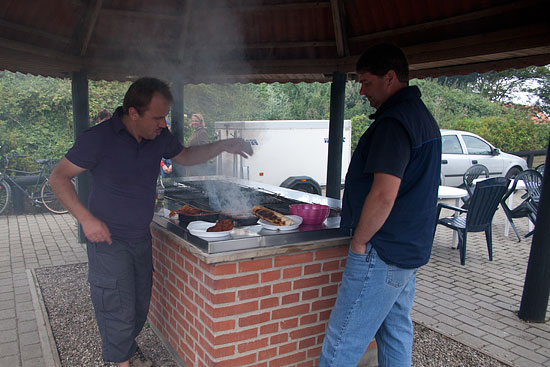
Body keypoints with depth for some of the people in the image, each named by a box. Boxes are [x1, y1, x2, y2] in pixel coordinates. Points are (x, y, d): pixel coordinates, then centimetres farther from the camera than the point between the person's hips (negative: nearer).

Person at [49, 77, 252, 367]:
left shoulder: (159, 137, -2)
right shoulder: (98, 138, -18)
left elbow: (185, 156, 15)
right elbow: (58, 177, -11)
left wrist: (223, 146, -1)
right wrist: (86, 218, -20)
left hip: (141, 239, 6)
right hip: (108, 240, -6)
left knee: (140, 306, 18)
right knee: (119, 311, 0)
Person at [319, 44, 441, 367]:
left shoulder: (394, 121, -19)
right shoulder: (424, 117, 14)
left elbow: (384, 194, -27)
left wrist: (360, 242, -13)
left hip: (381, 254, -10)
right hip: (412, 250, 10)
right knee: (397, 334, 20)